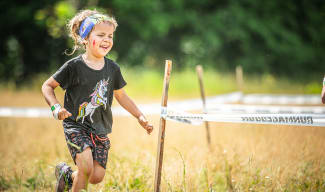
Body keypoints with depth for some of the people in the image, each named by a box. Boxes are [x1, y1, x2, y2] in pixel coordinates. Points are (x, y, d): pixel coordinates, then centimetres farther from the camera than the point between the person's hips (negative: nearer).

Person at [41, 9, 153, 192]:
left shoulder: (112, 68, 3)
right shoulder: (74, 66, -10)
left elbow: (121, 95, 18)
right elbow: (47, 86, -2)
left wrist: (140, 116, 13)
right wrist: (56, 107, -19)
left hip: (101, 129, 5)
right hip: (76, 125, -5)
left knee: (97, 176, 1)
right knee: (86, 167, -22)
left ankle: (67, 174, 30)